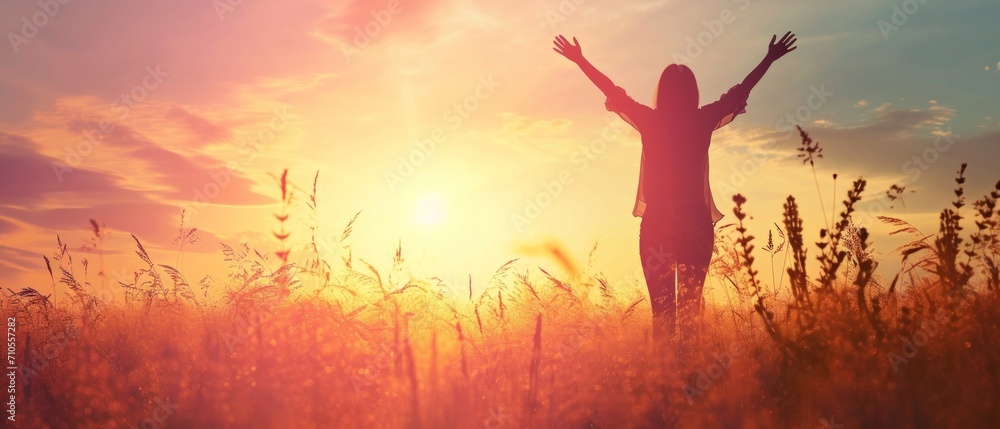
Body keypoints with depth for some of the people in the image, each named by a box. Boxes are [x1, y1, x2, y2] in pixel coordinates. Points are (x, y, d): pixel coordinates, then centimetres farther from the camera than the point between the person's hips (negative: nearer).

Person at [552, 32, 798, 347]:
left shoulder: (649, 121, -1)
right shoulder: (703, 121, 0)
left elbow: (611, 91, 10)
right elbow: (740, 91, 13)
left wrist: (580, 60, 22)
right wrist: (769, 59, 26)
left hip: (656, 224, 0)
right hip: (696, 223, 0)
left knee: (661, 305, 5)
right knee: (690, 303, 3)